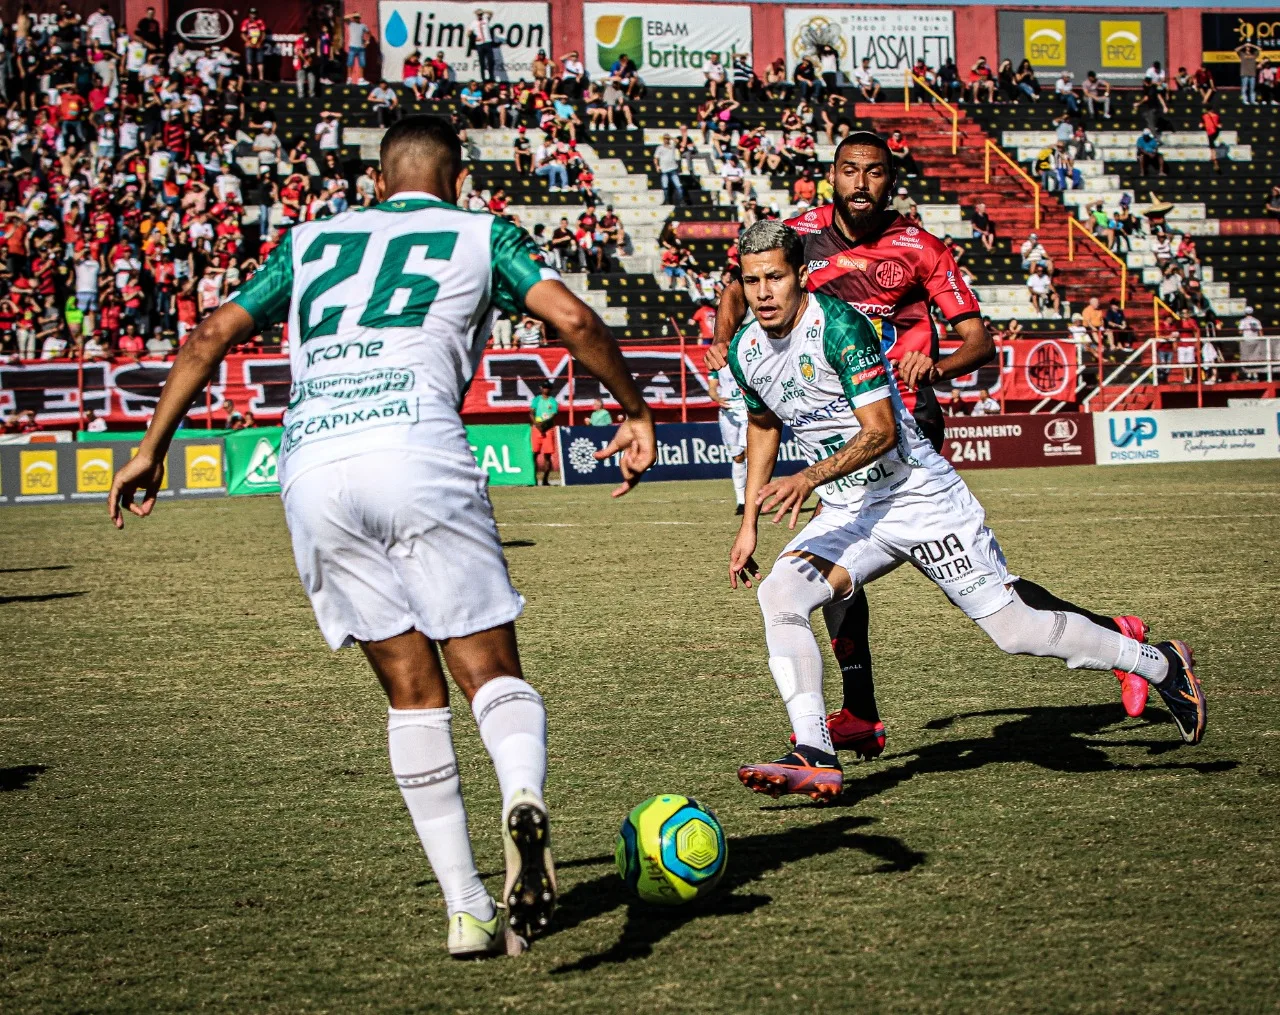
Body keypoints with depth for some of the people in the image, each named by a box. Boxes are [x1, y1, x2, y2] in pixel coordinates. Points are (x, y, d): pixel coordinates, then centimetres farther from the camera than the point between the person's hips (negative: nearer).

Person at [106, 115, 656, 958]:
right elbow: (573, 318, 6)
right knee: (491, 671, 2)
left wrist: (153, 448, 27)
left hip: (311, 465, 3)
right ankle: (524, 799, -33)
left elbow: (213, 337, 23)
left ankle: (468, 911, 7)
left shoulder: (312, 242, 28)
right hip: (417, 443, -3)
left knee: (413, 693, 11)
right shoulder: (480, 234, 20)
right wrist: (635, 413, 17)